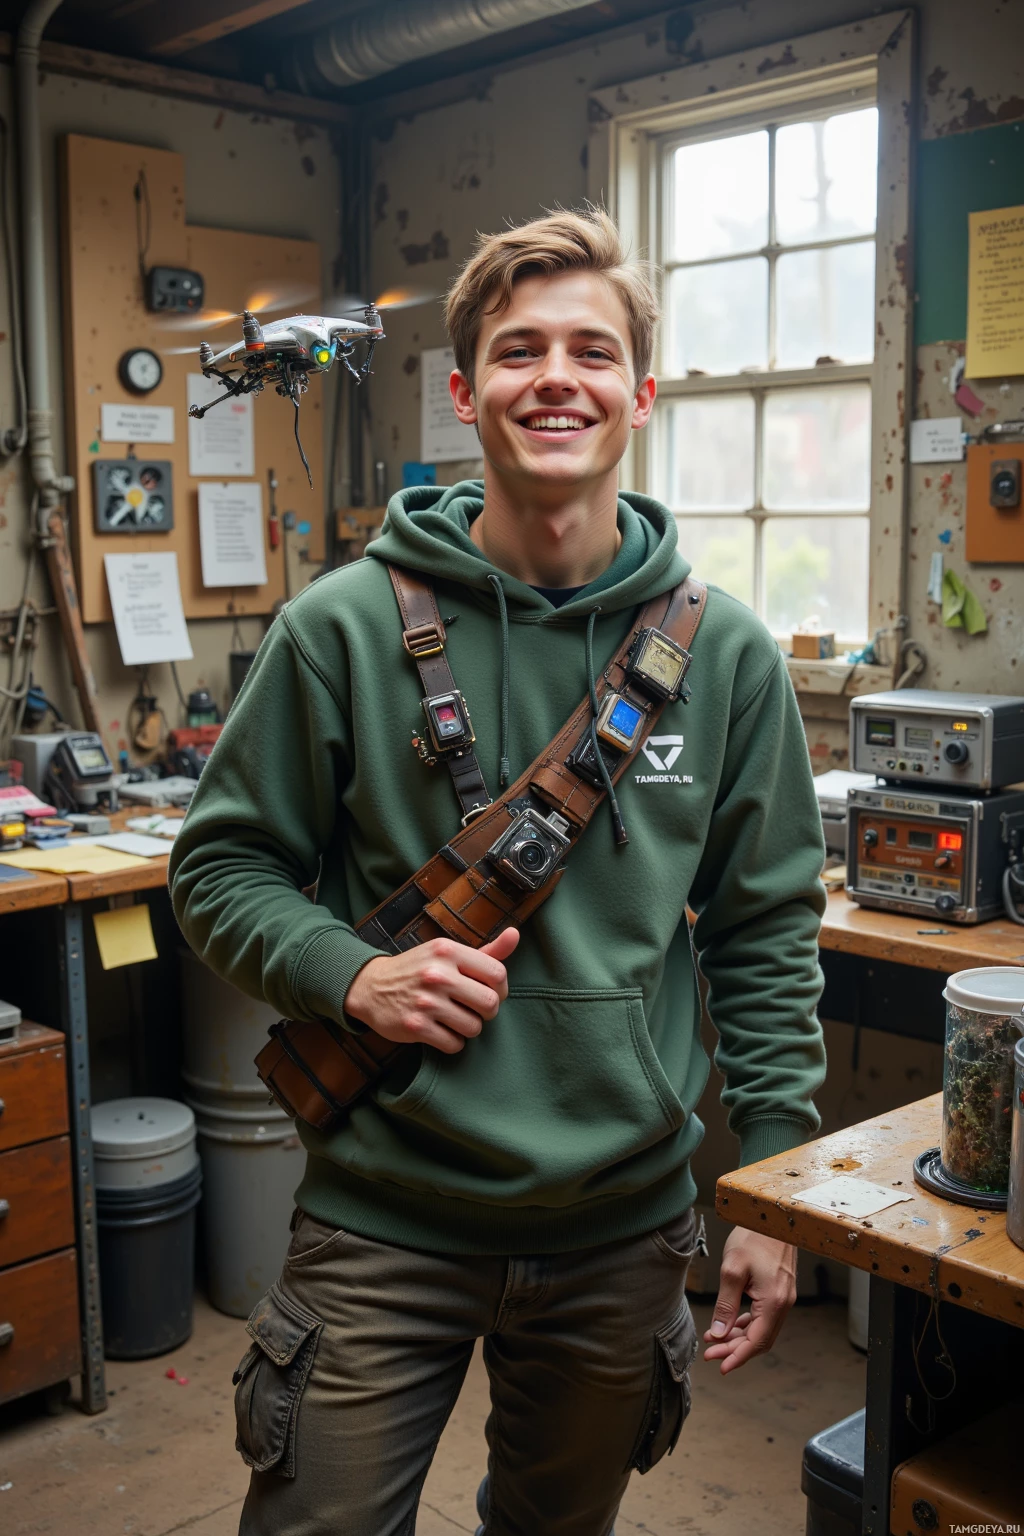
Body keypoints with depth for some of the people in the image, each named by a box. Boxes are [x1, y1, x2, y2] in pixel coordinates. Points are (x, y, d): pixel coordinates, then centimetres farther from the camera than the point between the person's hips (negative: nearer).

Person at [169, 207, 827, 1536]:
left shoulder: (726, 654, -2)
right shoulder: (346, 627, -8)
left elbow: (769, 937, 3)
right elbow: (223, 865, 0)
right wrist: (350, 976, -18)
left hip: (624, 1225, 3)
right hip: (384, 1214, -2)